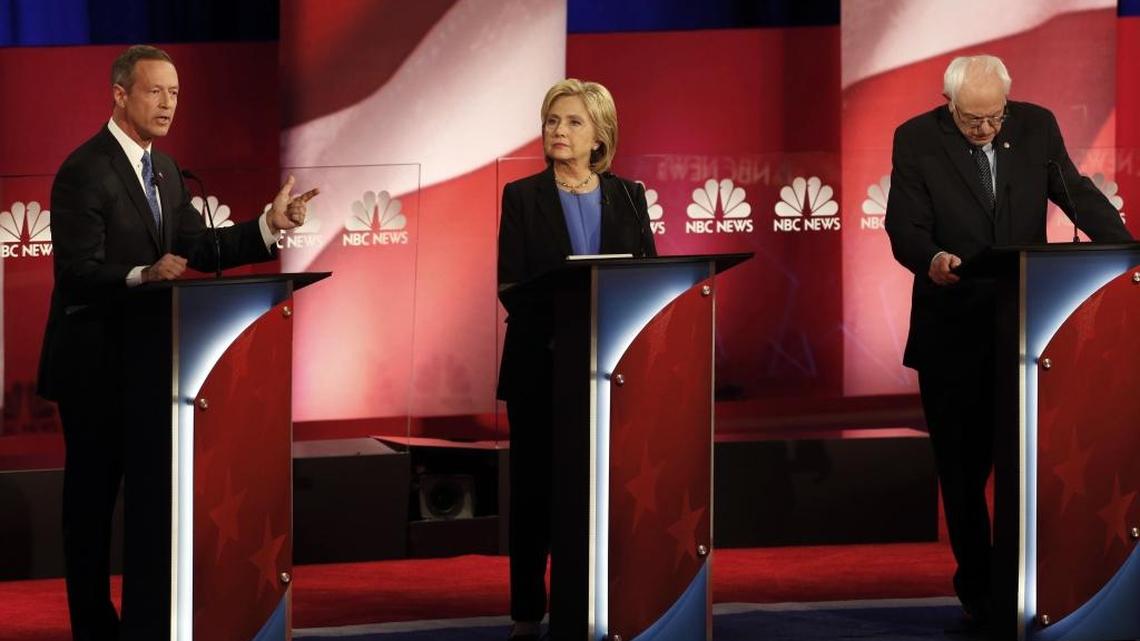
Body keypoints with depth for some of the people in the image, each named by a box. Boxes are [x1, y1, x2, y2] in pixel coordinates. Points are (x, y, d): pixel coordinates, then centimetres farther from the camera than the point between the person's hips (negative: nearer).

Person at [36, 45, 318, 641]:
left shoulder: (163, 169, 12)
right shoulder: (85, 170, -16)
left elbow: (197, 247, 8)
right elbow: (78, 271, -22)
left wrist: (269, 225, -4)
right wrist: (143, 274, -39)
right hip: (94, 364, -8)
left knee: (149, 495, 13)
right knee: (91, 500, 2)